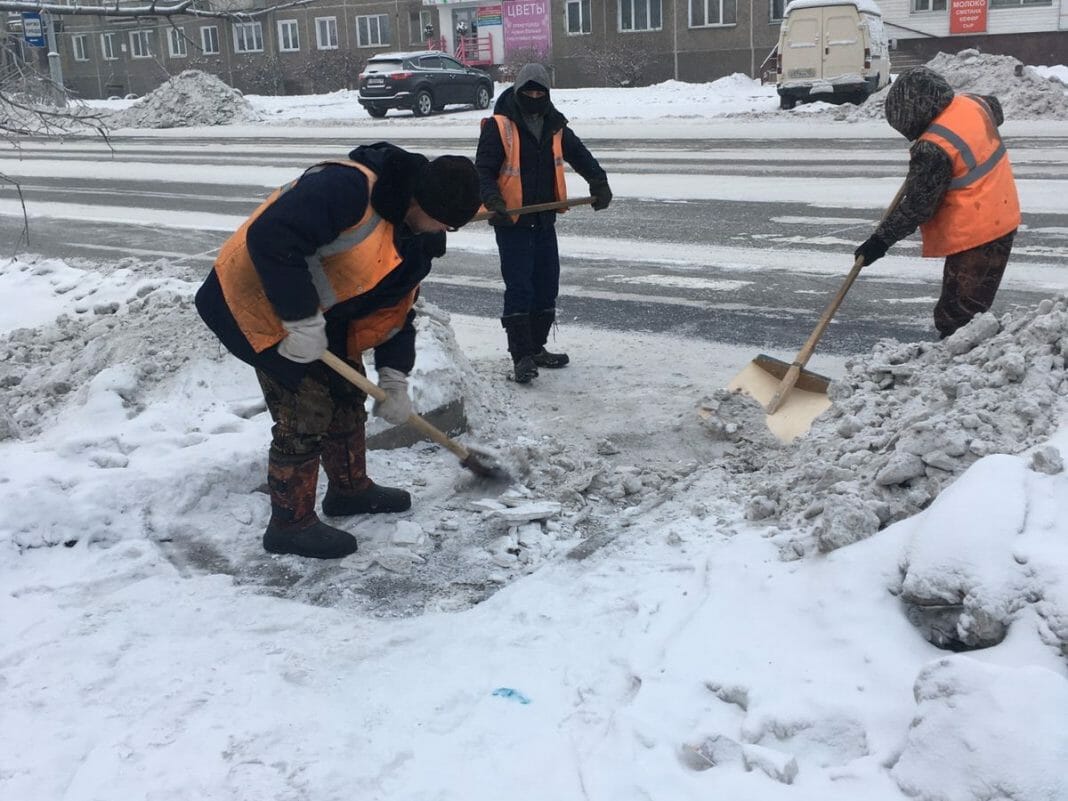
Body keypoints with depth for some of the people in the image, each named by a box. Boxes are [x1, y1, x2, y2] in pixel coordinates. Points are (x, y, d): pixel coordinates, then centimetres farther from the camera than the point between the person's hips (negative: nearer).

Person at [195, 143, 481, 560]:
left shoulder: (414, 241, 0)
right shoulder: (348, 187, -31)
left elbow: (396, 309, 8)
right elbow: (270, 237, -37)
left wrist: (395, 380, 2)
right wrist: (301, 321, -32)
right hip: (260, 301, -9)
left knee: (346, 394, 17)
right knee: (305, 414, -6)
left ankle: (350, 488, 38)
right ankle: (291, 524, 10)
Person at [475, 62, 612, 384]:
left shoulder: (555, 126, 9)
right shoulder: (499, 126, -9)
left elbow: (579, 155, 13)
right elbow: (483, 169, -11)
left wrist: (599, 182, -4)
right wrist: (493, 200, -28)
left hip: (544, 220, 6)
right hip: (511, 222, -6)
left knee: (547, 286, 11)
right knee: (519, 289, -8)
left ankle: (536, 348, 24)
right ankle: (522, 357, -3)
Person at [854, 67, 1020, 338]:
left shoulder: (934, 149, -25)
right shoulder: (974, 103, 0)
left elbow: (916, 207, -20)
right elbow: (996, 110, 26)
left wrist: (880, 240, -11)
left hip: (975, 236, -10)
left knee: (955, 318, -5)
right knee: (972, 313, 20)